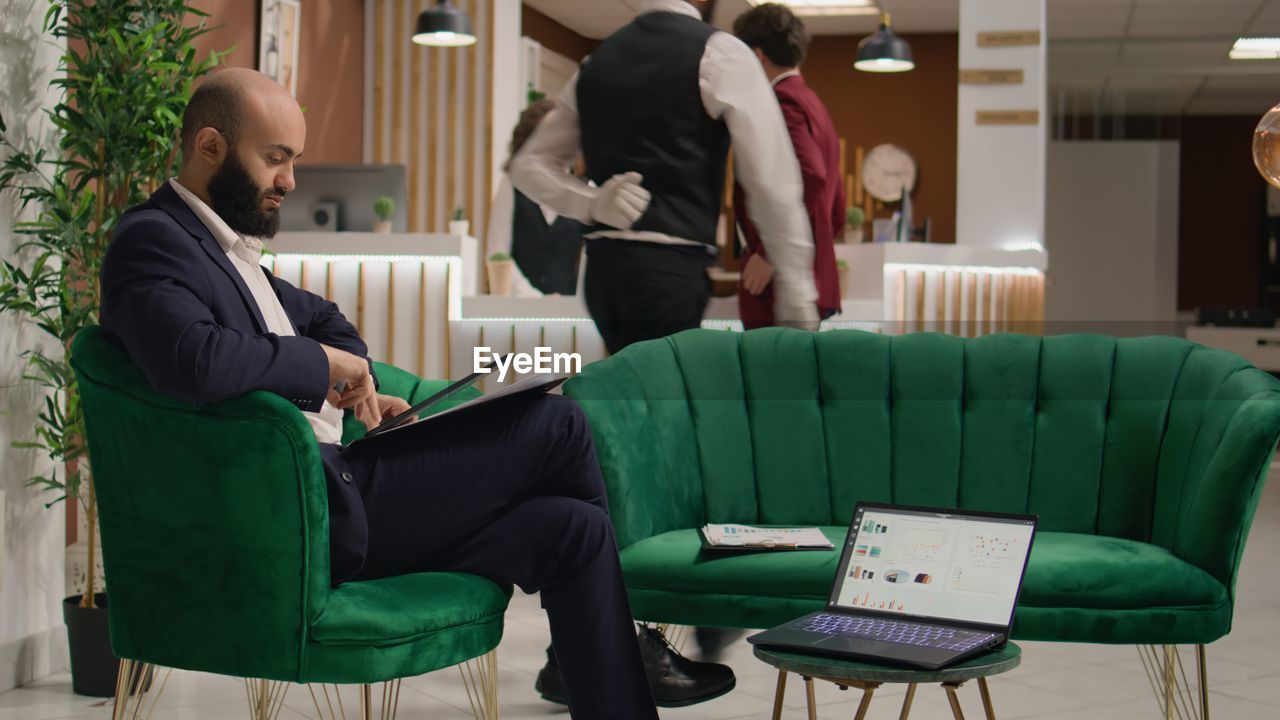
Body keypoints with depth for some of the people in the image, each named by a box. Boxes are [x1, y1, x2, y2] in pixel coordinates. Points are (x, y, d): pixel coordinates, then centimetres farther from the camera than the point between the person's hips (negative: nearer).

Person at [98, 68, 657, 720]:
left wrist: (357, 387, 13)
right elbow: (196, 362, -30)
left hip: (334, 493, 10)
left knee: (571, 529, -3)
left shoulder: (226, 244, 21)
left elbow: (322, 319, 35)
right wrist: (328, 363, -14)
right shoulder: (152, 240, -9)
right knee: (555, 423, -8)